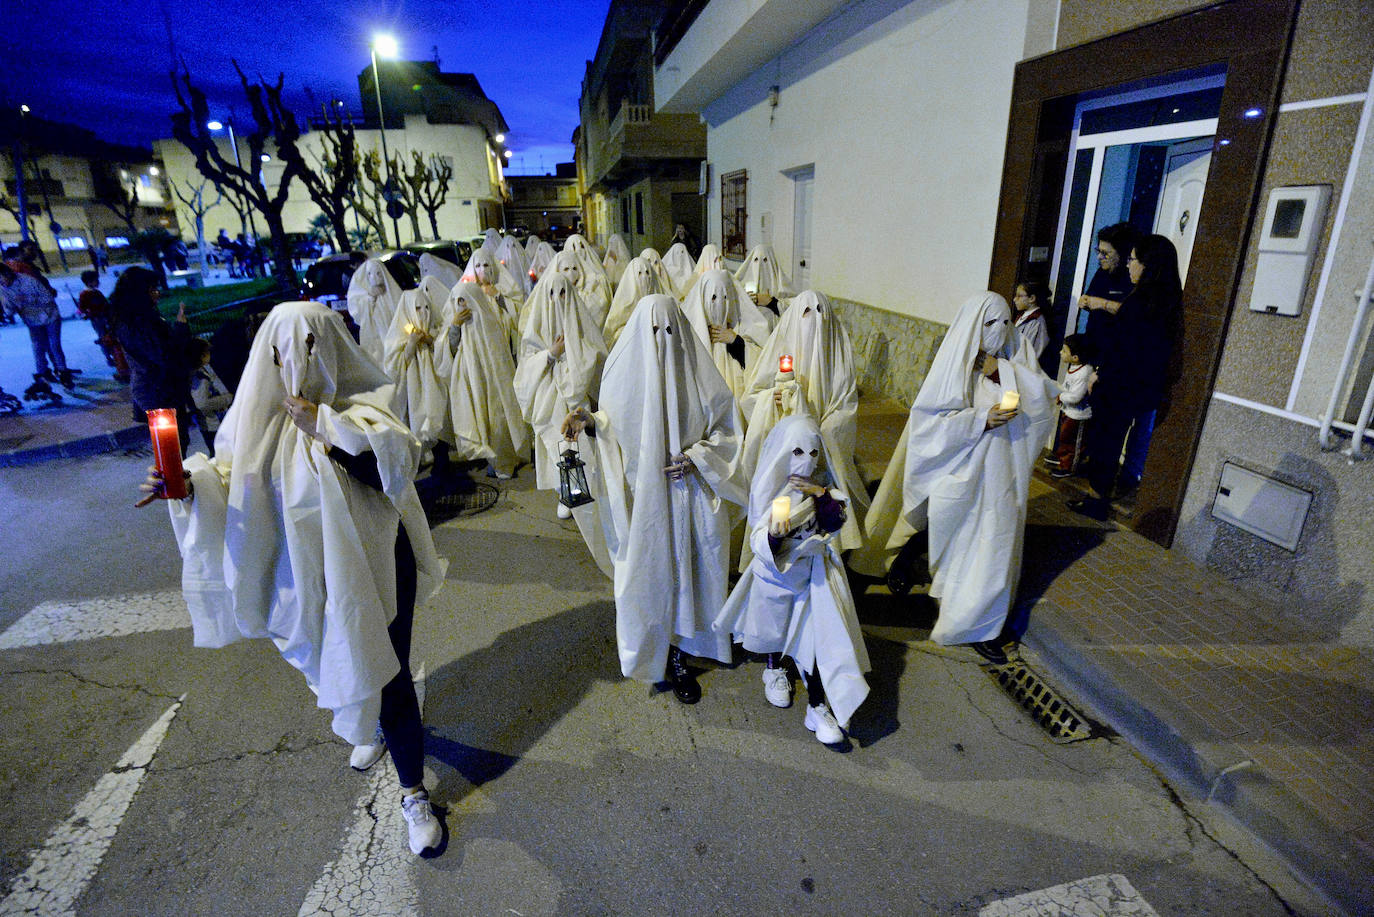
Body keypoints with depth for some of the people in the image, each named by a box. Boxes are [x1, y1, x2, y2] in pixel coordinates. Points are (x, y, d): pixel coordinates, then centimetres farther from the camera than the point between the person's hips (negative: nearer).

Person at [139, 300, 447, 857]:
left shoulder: (362, 406, -15)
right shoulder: (266, 414, -4)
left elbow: (396, 462, -29)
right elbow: (231, 474, 1)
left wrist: (325, 428, -30)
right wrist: (189, 483, -18)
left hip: (374, 567, -4)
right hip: (311, 572, 5)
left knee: (388, 678, 1)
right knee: (340, 663, 28)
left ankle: (414, 794, 21)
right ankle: (369, 725, 61)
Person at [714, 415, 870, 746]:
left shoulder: (820, 482, -5)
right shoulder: (767, 488, -16)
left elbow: (836, 523, -7)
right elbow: (761, 546, -19)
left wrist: (821, 494, -23)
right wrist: (774, 534, -43)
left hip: (815, 572, 2)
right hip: (775, 571, -1)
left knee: (819, 631, -8)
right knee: (773, 625, 17)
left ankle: (818, 707, 4)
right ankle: (774, 670, 48)